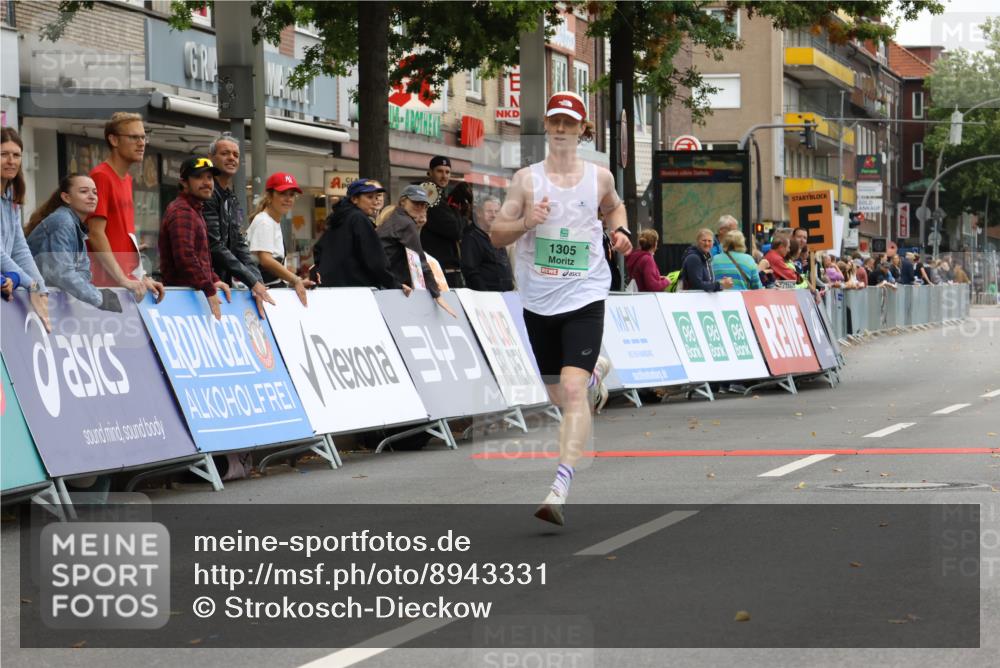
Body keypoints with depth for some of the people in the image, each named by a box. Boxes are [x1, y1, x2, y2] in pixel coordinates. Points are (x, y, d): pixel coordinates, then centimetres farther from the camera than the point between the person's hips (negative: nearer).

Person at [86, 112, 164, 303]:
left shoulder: (127, 179, 17)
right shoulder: (101, 176, -10)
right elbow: (96, 235, -15)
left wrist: (143, 278, 14)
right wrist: (123, 280, -19)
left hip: (131, 285, 8)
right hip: (108, 283, -8)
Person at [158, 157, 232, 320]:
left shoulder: (194, 210, 23)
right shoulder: (182, 212, -12)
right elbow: (185, 258, -24)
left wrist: (213, 280, 13)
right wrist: (210, 291, -23)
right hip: (183, 293, -10)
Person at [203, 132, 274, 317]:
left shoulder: (234, 201, 16)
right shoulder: (207, 195, -12)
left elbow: (239, 246, 12)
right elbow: (215, 247, -17)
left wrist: (257, 283, -2)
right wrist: (253, 282, -16)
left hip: (224, 284, 8)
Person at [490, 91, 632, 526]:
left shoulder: (599, 177, 2)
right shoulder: (527, 179, -1)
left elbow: (614, 206, 25)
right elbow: (496, 235, -1)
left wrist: (620, 231, 4)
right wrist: (526, 222, -20)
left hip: (584, 297, -2)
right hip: (539, 301, 2)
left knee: (572, 389, -20)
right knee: (559, 397, 16)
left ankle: (560, 489, -25)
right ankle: (595, 374, 54)